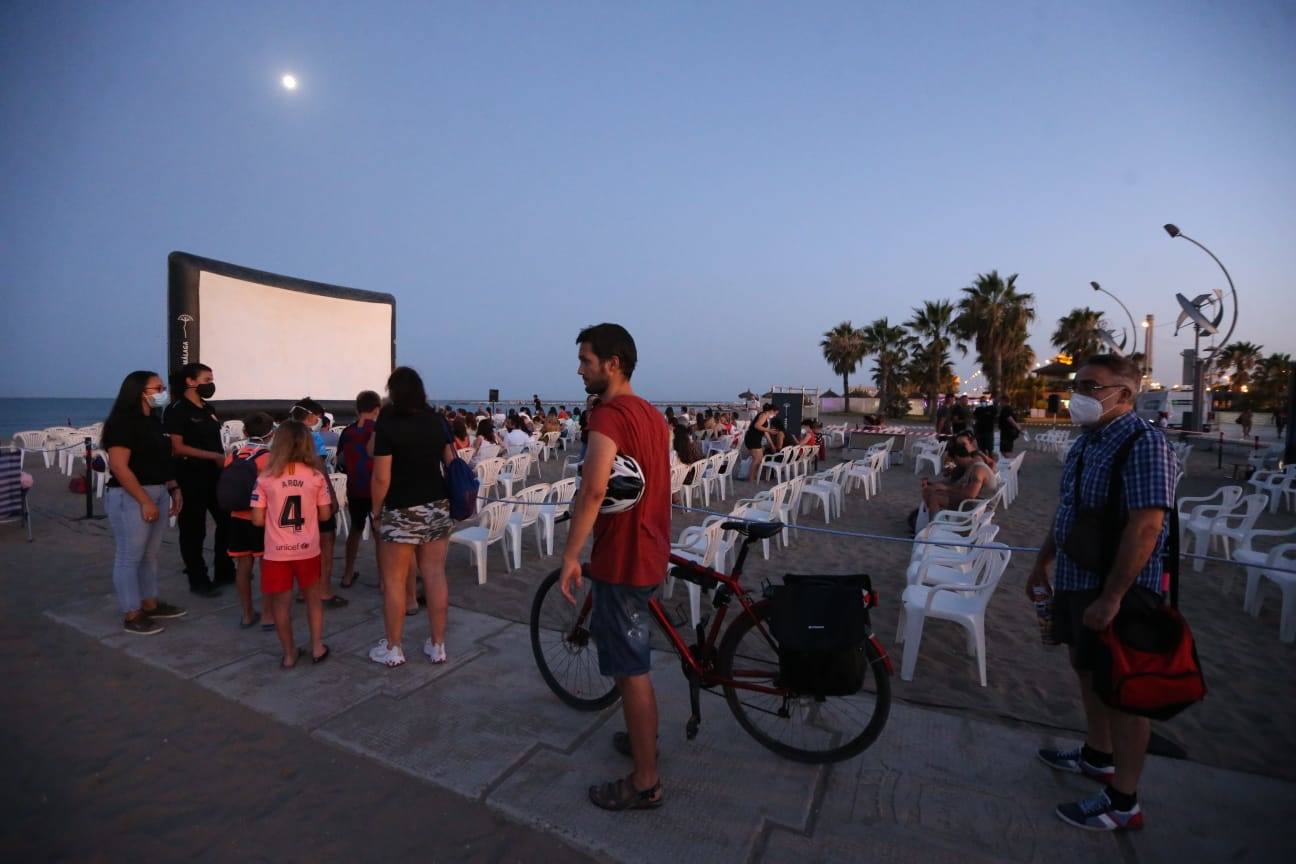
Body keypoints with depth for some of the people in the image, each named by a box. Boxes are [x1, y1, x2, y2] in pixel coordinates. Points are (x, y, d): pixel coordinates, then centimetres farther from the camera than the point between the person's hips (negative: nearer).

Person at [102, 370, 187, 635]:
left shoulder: (152, 421, 13)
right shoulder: (123, 422, -14)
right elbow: (118, 466, -20)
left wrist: (174, 489, 12)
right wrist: (145, 501, -21)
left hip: (158, 493, 9)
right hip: (131, 497, -9)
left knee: (150, 554, 17)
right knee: (129, 557, 1)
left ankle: (150, 604, 28)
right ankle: (131, 616, 10)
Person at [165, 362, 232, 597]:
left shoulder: (208, 409, 14)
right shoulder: (176, 410, -9)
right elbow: (177, 448, -17)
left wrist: (224, 460, 8)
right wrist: (214, 456, -20)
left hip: (215, 475, 8)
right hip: (190, 477, -8)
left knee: (228, 522, 11)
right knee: (193, 530, 4)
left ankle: (224, 572, 25)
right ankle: (198, 581, 15)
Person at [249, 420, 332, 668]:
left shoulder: (265, 477, -8)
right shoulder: (316, 475, -7)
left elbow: (258, 520, -7)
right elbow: (324, 515, -2)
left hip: (276, 552, -1)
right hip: (308, 550, 1)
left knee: (281, 603, 13)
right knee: (313, 597, 19)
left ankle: (289, 653, 24)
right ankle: (317, 647, 25)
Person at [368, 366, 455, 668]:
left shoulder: (387, 425, -12)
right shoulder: (437, 421, 3)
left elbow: (382, 477, -13)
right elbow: (451, 463, 10)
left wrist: (376, 510, 0)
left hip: (402, 512, -5)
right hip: (438, 507, 5)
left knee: (394, 580, 9)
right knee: (435, 576, 9)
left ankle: (392, 649, 20)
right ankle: (437, 645, 18)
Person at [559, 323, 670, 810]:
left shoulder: (609, 413, -19)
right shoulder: (652, 414, 11)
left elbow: (594, 487, -31)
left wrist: (570, 555, -26)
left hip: (621, 557, -9)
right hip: (649, 551, 10)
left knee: (630, 670, 4)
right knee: (629, 656, 26)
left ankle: (645, 783, 19)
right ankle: (642, 738, 44)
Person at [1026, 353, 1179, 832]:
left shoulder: (1144, 444, -20)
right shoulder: (1087, 440, 9)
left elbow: (1146, 527, -26)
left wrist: (1111, 597, -26)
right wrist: (1042, 562, 18)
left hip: (1119, 589, -9)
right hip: (1077, 579, 9)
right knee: (1088, 668, 22)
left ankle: (1123, 801, 19)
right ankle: (1098, 756, 42)